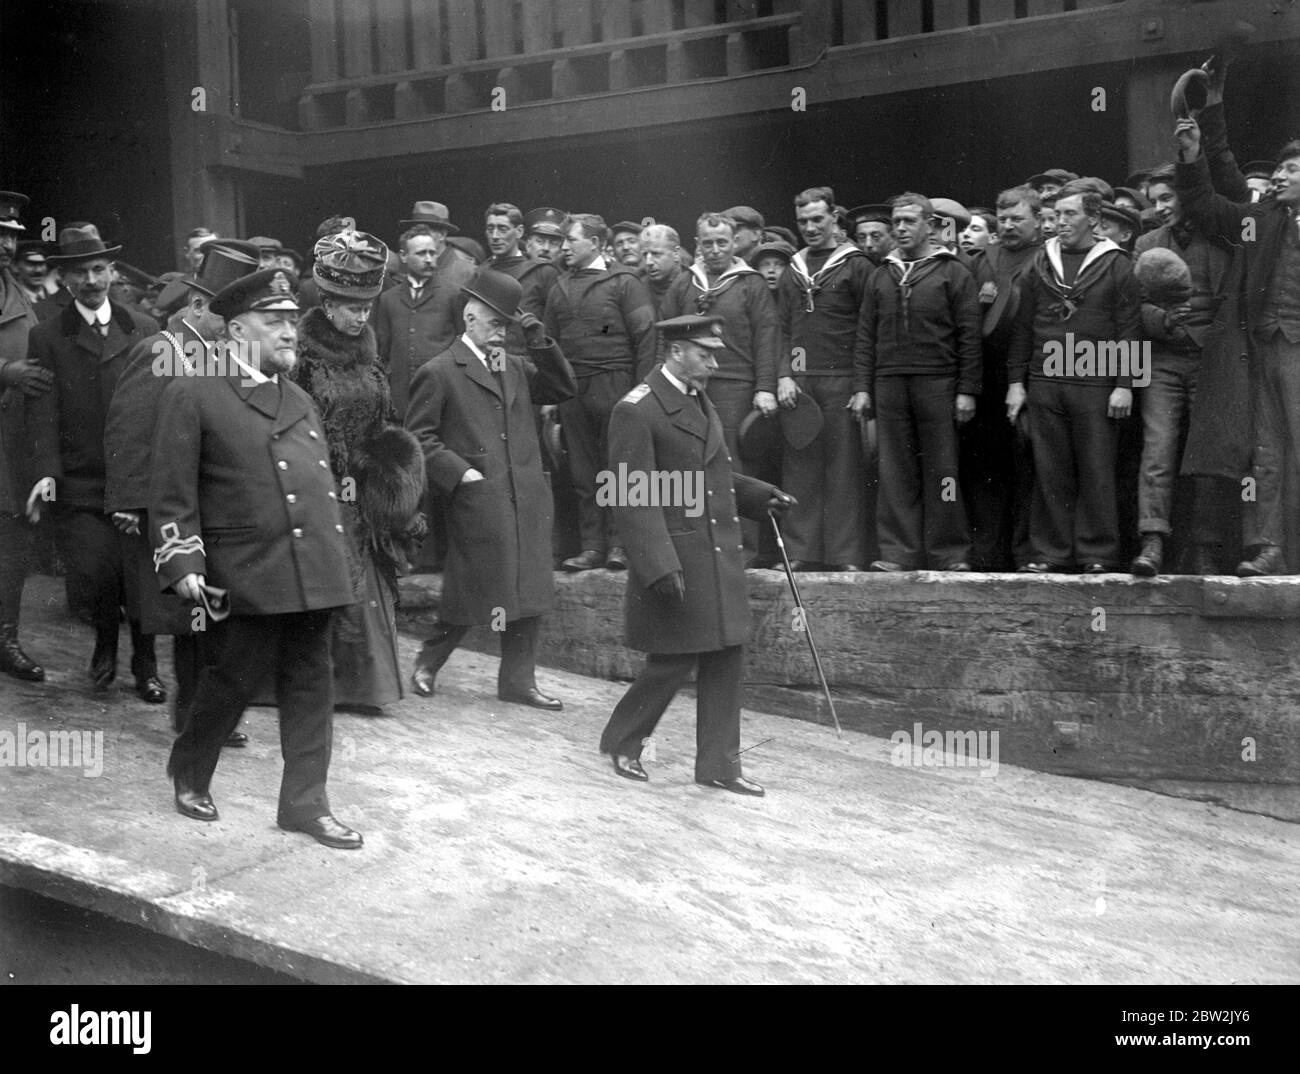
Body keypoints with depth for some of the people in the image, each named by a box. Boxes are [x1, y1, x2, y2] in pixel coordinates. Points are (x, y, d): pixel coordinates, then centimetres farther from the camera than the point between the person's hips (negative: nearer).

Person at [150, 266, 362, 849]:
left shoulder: (298, 399, 18)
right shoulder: (192, 395, -3)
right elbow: (172, 491, -6)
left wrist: (336, 554, 19)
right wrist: (183, 563, -13)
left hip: (312, 572, 6)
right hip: (244, 574, -6)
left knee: (310, 684, 7)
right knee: (236, 677, 2)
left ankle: (304, 801, 17)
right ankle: (189, 772, 29)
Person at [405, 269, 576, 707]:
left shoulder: (516, 367, 16)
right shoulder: (438, 373, -1)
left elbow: (563, 389, 12)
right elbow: (419, 435, -3)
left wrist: (540, 341, 4)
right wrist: (458, 472, -11)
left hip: (526, 498, 6)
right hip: (478, 501, -6)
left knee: (529, 589, 6)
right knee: (470, 589, -1)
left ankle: (518, 680, 15)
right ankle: (428, 662, 22)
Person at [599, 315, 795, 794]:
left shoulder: (700, 401, 14)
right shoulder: (636, 410, -14)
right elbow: (634, 498, -18)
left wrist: (759, 495, 11)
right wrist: (661, 566, -23)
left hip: (719, 553, 8)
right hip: (676, 558, -8)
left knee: (726, 656, 9)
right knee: (674, 660, 0)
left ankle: (718, 763, 18)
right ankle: (621, 743, 22)